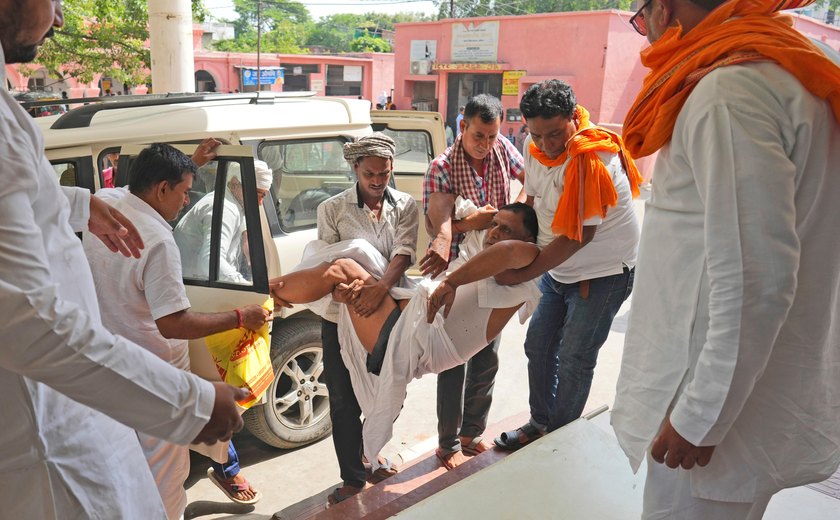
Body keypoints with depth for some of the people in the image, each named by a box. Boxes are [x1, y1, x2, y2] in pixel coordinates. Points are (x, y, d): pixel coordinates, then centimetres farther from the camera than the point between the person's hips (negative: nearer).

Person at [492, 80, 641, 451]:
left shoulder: (591, 159, -28)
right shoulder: (535, 149, -4)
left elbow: (577, 236, -27)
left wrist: (521, 275, -22)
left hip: (603, 273, -8)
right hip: (558, 268, 8)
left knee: (574, 360, 0)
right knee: (538, 345, 14)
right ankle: (539, 424, 33)